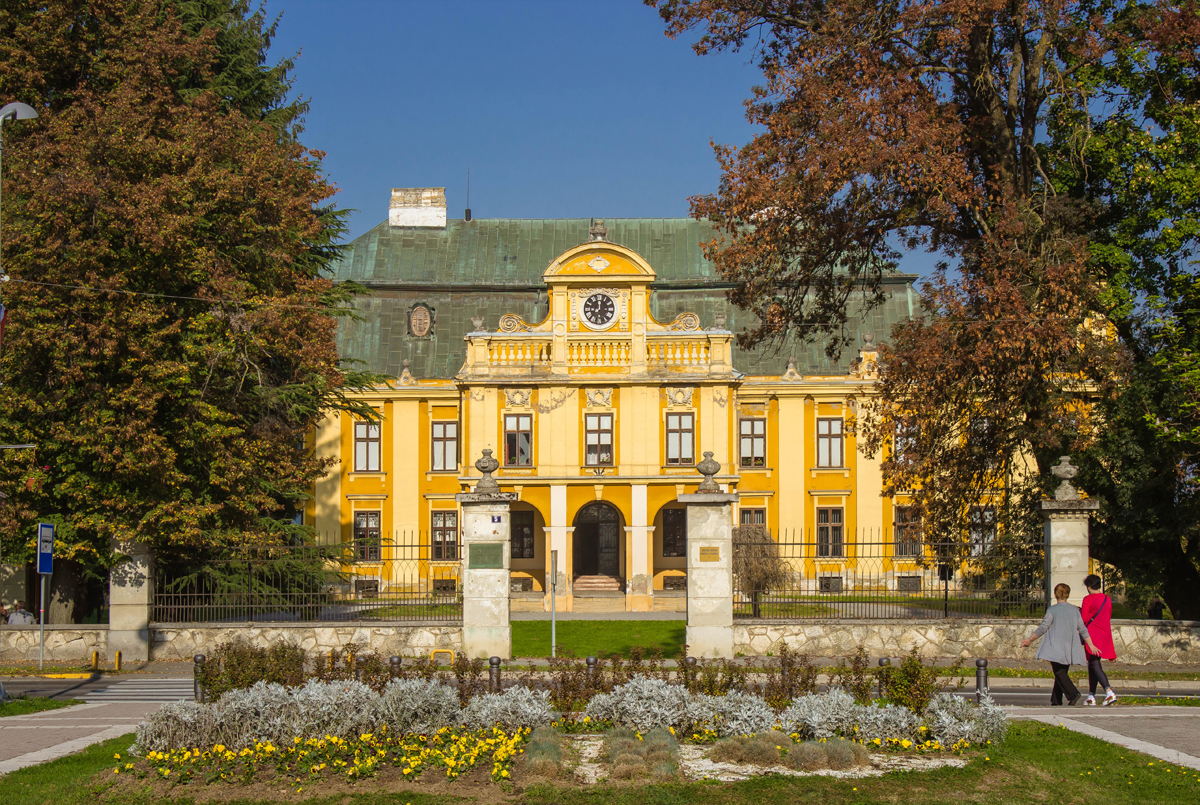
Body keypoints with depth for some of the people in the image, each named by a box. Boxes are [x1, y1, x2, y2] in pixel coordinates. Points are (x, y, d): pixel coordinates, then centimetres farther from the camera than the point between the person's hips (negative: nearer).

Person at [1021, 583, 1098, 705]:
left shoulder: (1052, 610, -5)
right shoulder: (1074, 610, 9)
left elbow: (1043, 628, -7)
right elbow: (1082, 629, 9)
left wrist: (1029, 640, 2)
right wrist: (1091, 646, 14)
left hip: (1056, 647, -6)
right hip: (1070, 648, 6)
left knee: (1059, 672, -8)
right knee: (1062, 672, 12)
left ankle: (1073, 693, -28)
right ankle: (1056, 700, 13)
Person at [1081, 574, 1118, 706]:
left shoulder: (1088, 599, -9)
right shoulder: (1107, 599, 9)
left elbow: (1083, 619, -12)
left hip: (1092, 635, -7)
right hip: (1105, 635, 7)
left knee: (1094, 664, -8)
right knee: (1093, 664, 14)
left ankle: (1109, 692, -26)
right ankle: (1091, 696, 15)